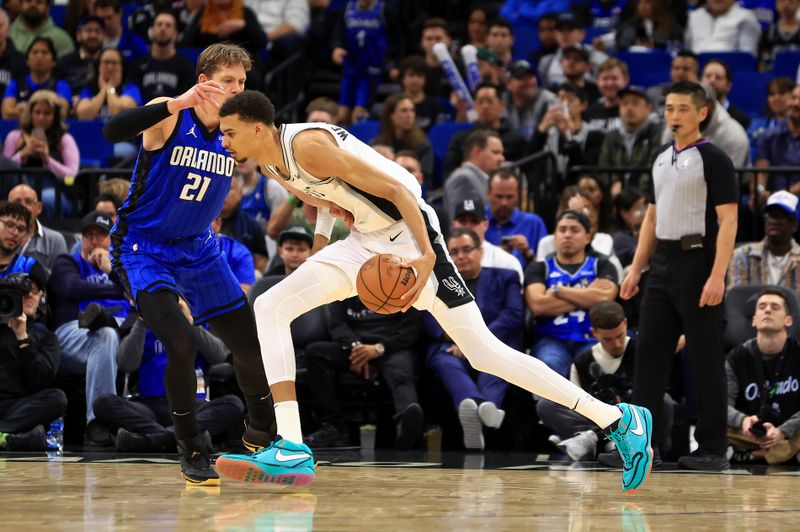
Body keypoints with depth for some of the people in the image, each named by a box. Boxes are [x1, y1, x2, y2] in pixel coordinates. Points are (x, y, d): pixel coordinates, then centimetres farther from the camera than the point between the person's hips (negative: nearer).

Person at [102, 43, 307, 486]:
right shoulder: (170, 116, -18)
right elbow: (113, 131, -37)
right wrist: (178, 102, -45)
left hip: (198, 250, 6)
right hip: (144, 250, -6)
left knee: (251, 344, 7)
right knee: (181, 344, -22)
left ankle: (261, 433, 34)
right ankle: (192, 452, -2)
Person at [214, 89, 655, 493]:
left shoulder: (307, 146, -22)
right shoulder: (273, 164, 4)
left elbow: (395, 189, -24)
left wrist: (425, 255, -33)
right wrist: (321, 237, 8)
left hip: (408, 235, -9)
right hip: (364, 244, 9)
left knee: (484, 351, -11)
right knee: (270, 308, -5)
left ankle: (619, 420, -6)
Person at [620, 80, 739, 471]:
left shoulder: (713, 160, -8)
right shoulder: (661, 160, 15)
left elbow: (728, 221, -14)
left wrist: (717, 276, -22)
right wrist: (636, 269, 13)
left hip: (697, 263, -7)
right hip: (662, 265, 7)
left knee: (705, 358, -2)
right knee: (649, 352, 6)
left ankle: (712, 449, 2)